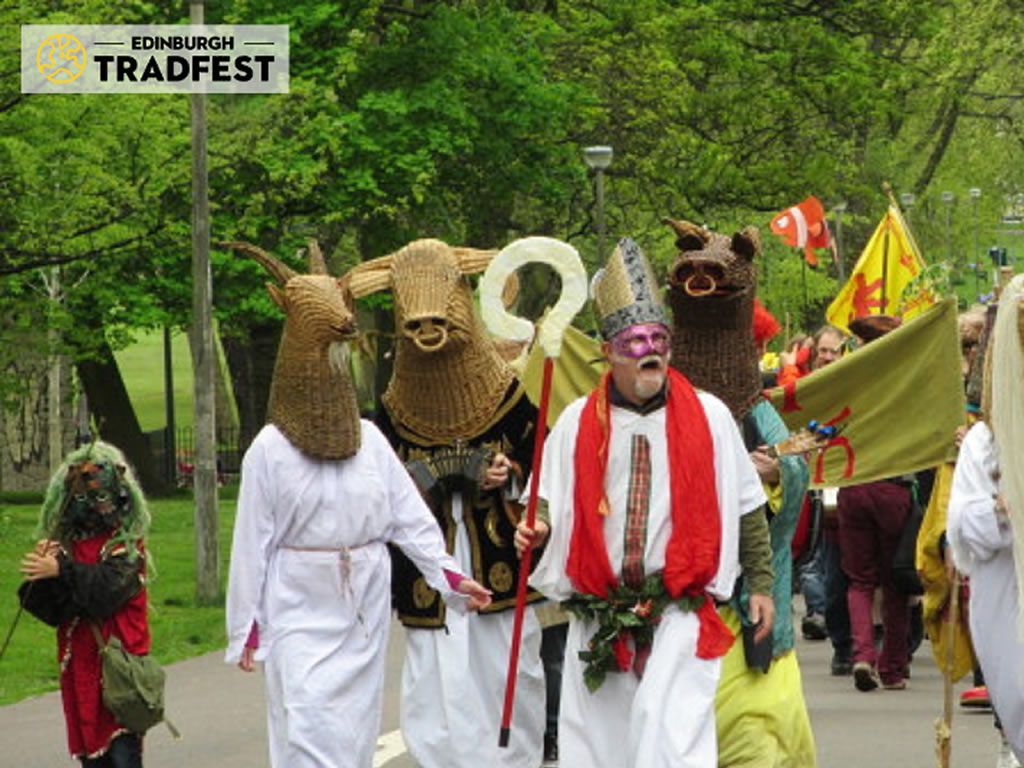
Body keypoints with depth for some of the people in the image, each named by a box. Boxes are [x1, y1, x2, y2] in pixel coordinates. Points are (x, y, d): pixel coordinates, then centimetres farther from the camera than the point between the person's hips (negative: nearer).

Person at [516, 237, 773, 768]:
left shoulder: (708, 416, 3)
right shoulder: (577, 423, 6)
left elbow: (746, 509, 9)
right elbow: (551, 502, 14)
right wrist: (537, 530, -8)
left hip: (680, 613, -3)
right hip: (598, 617, 3)